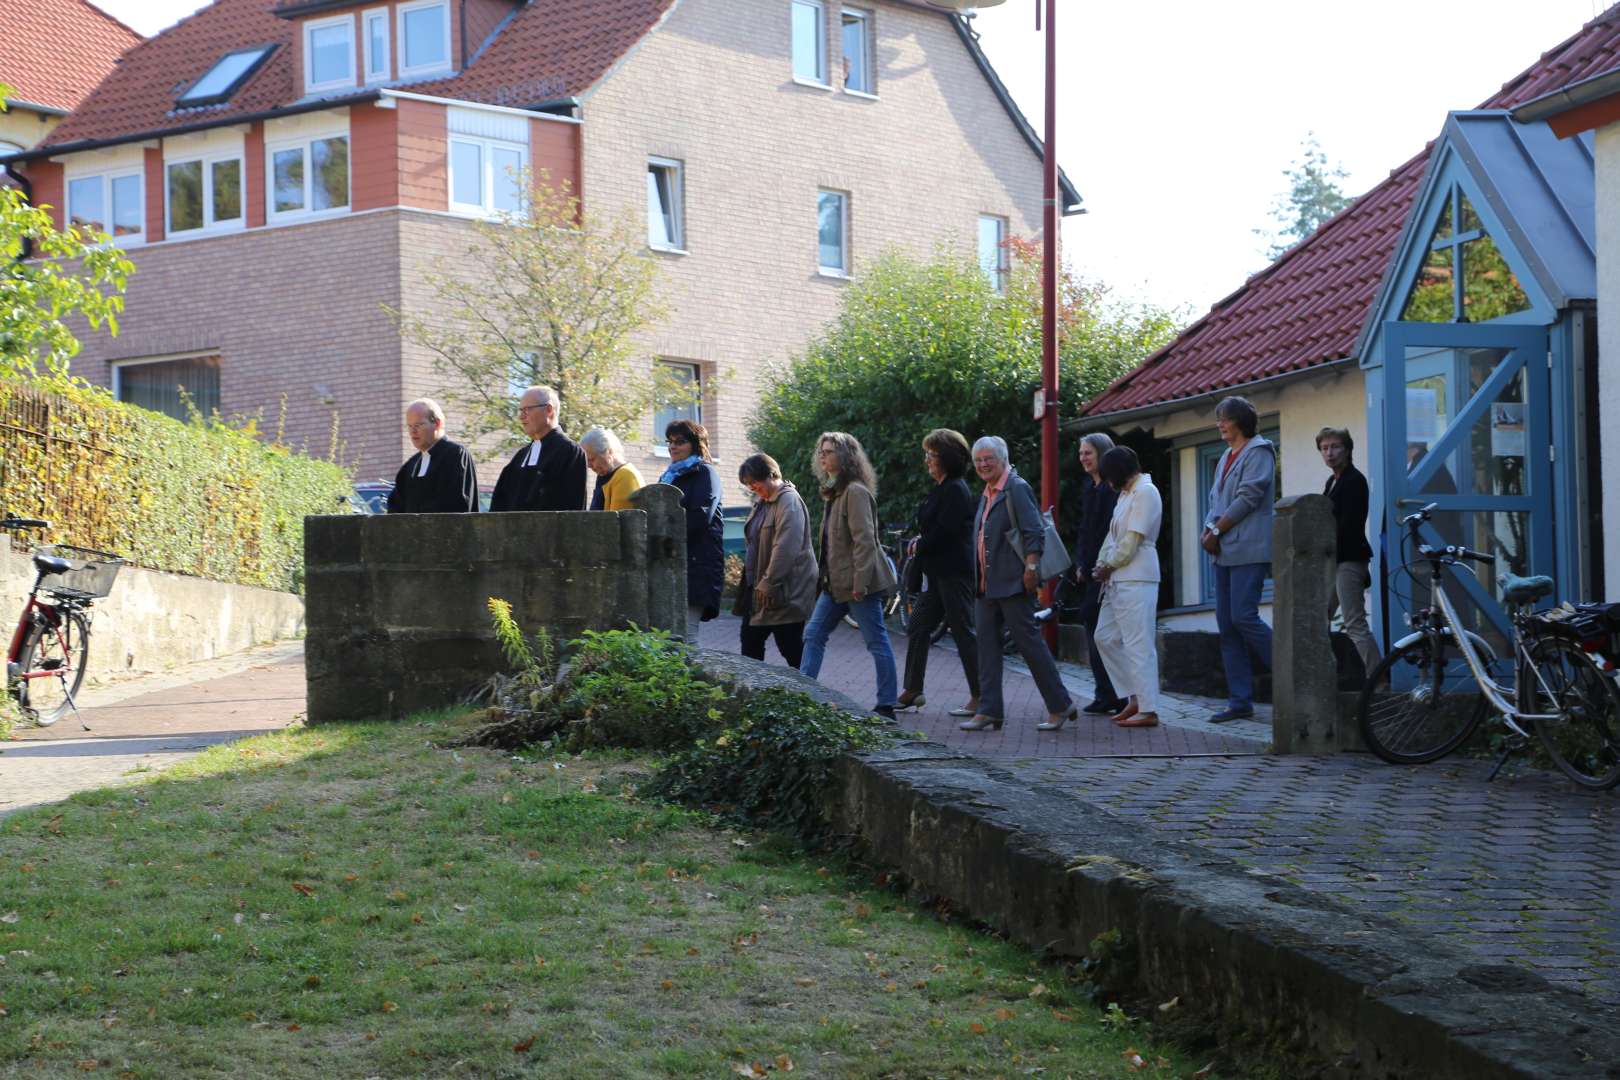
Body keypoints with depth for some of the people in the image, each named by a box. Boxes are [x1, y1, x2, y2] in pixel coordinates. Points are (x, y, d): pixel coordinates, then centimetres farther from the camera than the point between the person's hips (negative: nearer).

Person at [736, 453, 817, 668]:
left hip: (785, 592, -10)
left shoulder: (789, 502, -17)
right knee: (750, 642, 12)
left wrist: (768, 585, -22)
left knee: (792, 650, -3)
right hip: (758, 587, 10)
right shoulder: (764, 502, 14)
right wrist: (757, 585, 16)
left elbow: (785, 550, -24)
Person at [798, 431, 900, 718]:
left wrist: (860, 583, -23)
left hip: (856, 583, -10)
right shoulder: (834, 491, 16)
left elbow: (864, 540, -20)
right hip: (836, 582, 10)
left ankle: (886, 707, 1)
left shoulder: (855, 492, -15)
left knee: (877, 642, -3)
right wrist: (826, 575, 17)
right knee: (814, 635, 10)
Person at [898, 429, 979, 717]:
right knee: (918, 628, 12)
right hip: (938, 572, 11)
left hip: (954, 572, -11)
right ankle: (912, 692, 18)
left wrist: (919, 547, -6)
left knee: (964, 632, -5)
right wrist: (920, 542, 2)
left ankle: (980, 697, 0)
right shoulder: (942, 489, 15)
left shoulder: (955, 490, -16)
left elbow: (944, 531, -21)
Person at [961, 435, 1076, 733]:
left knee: (1028, 641, -5)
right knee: (987, 644, 5)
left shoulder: (1016, 488, -9)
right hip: (986, 585, 9)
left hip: (1012, 583, -9)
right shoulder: (988, 494, 18)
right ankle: (989, 710, 7)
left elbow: (1034, 533, -16)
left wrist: (1031, 567, -21)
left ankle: (1060, 706, 4)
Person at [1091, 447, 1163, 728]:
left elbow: (1132, 541, -15)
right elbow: (1113, 534, 19)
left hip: (1136, 577, -10)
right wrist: (1101, 564, 5)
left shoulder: (1145, 492, -10)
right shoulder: (1126, 493, 19)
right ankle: (1137, 697, 15)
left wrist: (1109, 566, -6)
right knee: (1105, 637, 11)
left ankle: (1148, 710, -8)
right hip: (1117, 579, 10)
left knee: (1138, 644, -9)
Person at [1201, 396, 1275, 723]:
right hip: (1225, 552, 9)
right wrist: (1207, 530, 1)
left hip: (1249, 550, -9)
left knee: (1243, 617, -16)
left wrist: (1217, 531, -10)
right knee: (1227, 625, 4)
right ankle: (1240, 700, 5)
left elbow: (1248, 497, -13)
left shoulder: (1258, 452, -5)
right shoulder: (1226, 458, 22)